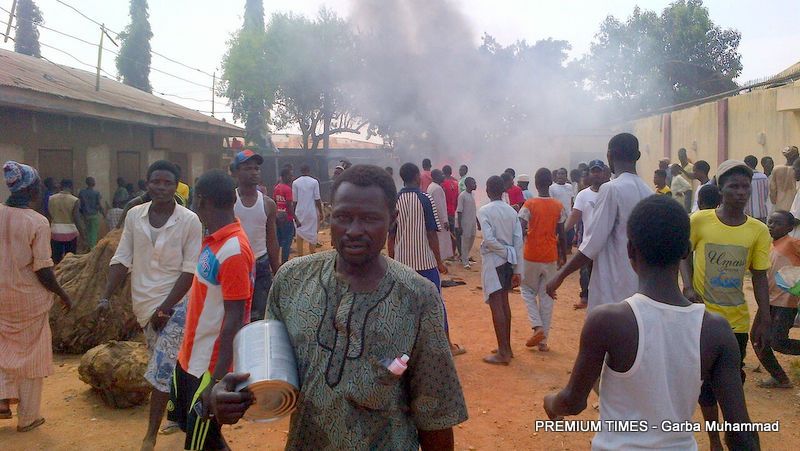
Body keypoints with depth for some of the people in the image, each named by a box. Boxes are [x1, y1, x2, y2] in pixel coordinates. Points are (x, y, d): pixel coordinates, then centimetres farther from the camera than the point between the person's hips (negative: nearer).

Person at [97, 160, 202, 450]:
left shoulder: (189, 221, -13)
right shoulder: (134, 215, -1)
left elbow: (190, 270, -14)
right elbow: (122, 259, 3)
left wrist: (165, 307, -16)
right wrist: (106, 297, -6)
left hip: (175, 304, -4)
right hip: (145, 303, 4)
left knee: (162, 370, -5)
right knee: (172, 366, 17)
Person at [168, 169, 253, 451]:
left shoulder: (233, 251, -24)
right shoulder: (214, 239, 4)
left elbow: (234, 320, -24)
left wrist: (217, 381, -22)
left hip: (210, 367, -9)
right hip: (190, 357, 9)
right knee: (189, 424, 23)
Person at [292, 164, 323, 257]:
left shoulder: (295, 183, -1)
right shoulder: (314, 182, -6)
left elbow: (294, 200, 0)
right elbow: (317, 199, -6)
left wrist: (294, 213, 10)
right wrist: (320, 212, 2)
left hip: (299, 212, 1)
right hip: (311, 212, -1)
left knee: (299, 234, 9)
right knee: (312, 234, 7)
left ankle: (300, 256, 10)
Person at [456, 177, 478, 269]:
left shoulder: (473, 195, 10)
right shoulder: (462, 196, -13)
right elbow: (459, 212, -14)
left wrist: (478, 222, 18)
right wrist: (459, 226, -16)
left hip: (473, 223, 7)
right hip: (465, 223, -7)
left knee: (471, 242, 11)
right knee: (465, 242, -1)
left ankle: (465, 258, 24)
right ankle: (465, 262, 8)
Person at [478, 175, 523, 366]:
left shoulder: (484, 211, -10)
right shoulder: (512, 211, 4)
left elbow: (489, 239, -21)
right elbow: (518, 242, 0)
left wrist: (505, 252, -6)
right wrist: (517, 270, 2)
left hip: (493, 260, -6)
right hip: (509, 260, 6)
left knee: (496, 305, -2)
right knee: (504, 303, 16)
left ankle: (503, 353, 1)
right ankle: (507, 347, 24)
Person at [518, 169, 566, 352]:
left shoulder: (529, 204, -9)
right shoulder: (558, 206, 0)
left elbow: (520, 232, -14)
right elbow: (562, 235, 3)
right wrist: (562, 256, 16)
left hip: (532, 256, -2)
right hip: (551, 257, 2)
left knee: (527, 289, 17)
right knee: (546, 296, 8)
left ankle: (537, 327, 0)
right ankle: (543, 340, 11)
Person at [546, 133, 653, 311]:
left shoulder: (612, 189, -14)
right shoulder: (648, 193, 8)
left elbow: (593, 243, -17)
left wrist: (560, 276, -10)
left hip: (612, 289, -7)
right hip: (639, 286, 7)